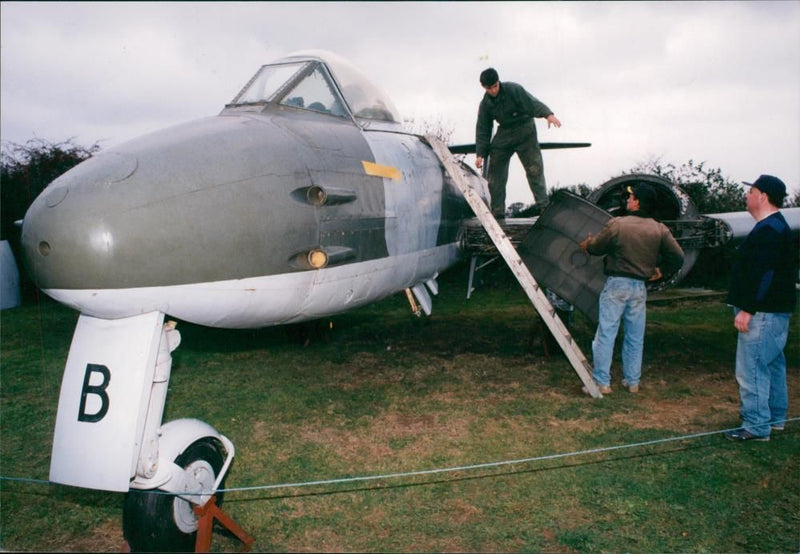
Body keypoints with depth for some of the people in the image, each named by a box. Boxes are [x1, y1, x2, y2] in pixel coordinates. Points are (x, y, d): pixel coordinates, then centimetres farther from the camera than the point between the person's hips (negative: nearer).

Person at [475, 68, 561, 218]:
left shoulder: (513, 89, -16)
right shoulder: (485, 104, -3)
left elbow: (532, 103, -26)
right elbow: (482, 130, 2)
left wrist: (548, 114, -45)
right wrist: (480, 154, -4)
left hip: (524, 131, -4)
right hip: (504, 134, 4)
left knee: (534, 168, -8)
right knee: (495, 171, 1)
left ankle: (542, 205, -2)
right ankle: (497, 211, 9)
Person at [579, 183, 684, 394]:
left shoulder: (616, 224, -9)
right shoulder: (660, 230, 0)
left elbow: (596, 247, 3)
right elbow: (678, 256, -1)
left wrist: (586, 245, 26)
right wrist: (662, 271, 16)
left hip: (616, 283, -4)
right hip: (640, 286, 4)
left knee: (606, 333, 0)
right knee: (635, 337, 13)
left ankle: (601, 382, 1)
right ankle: (632, 381, 21)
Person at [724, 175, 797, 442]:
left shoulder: (767, 231, -19)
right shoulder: (776, 227, 17)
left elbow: (763, 275, -25)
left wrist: (747, 309, -24)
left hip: (763, 313, -11)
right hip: (775, 311, 11)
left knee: (752, 368, -8)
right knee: (772, 364, 19)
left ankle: (756, 427, -3)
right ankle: (775, 418, 31)